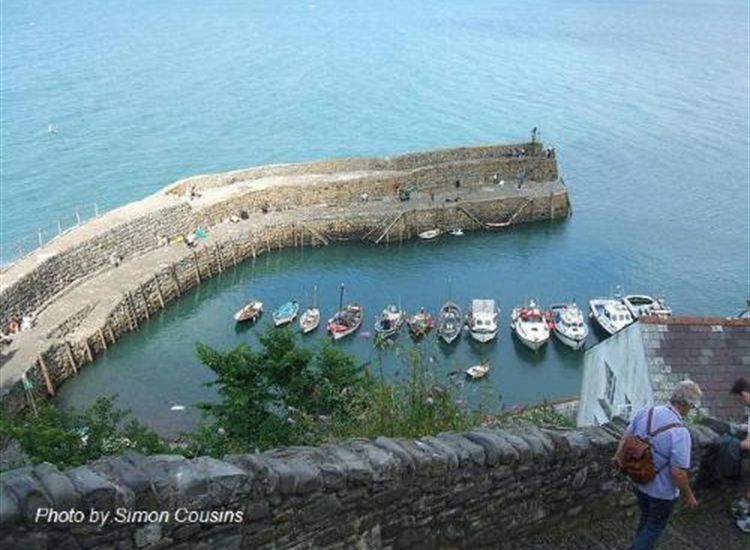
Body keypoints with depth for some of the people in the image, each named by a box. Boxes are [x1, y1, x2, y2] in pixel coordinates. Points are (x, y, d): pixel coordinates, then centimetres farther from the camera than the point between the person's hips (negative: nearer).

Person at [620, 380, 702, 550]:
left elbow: (625, 439, 0)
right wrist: (688, 495, -9)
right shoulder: (680, 432, -30)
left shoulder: (645, 412, -11)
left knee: (646, 519, 29)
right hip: (662, 491, -6)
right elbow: (678, 473, -26)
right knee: (655, 527, 17)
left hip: (639, 482, 6)